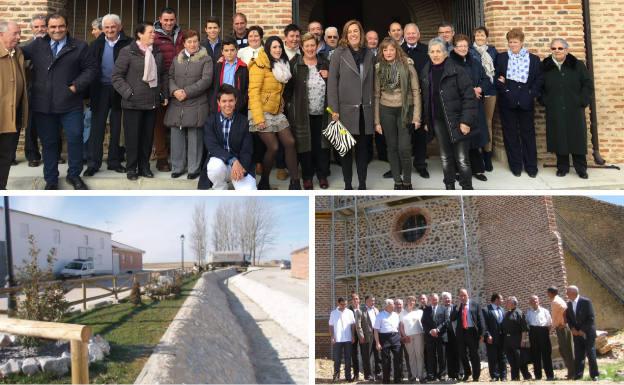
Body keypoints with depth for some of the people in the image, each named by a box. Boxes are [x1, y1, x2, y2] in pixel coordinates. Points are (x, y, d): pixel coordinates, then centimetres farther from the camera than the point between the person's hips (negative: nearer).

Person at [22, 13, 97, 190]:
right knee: (48, 143, 10)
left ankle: (74, 175, 21)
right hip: (43, 105, 2)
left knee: (75, 139, 1)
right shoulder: (37, 45, 10)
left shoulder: (79, 46, 3)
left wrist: (77, 86, -8)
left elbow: (91, 68, 1)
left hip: (70, 104, -2)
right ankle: (51, 179, 21)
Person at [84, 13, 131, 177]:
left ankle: (114, 161, 18)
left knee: (116, 128, 8)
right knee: (97, 126, 1)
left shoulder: (128, 44, -3)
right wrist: (89, 89, -5)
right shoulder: (96, 44, 6)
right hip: (101, 90, 2)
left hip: (120, 91, -1)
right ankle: (93, 163, 5)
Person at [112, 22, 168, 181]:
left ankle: (144, 166, 21)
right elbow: (117, 76, -7)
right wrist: (128, 93, -12)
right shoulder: (128, 52, -6)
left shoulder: (158, 53, 9)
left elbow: (163, 75, 18)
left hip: (152, 102, 4)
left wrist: (164, 95, 11)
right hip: (133, 103, -4)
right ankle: (131, 168, 13)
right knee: (132, 136, 2)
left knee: (148, 136, 9)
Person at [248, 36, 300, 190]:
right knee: (273, 147, -11)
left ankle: (295, 182, 3)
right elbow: (253, 92, -18)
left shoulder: (281, 65, 13)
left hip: (277, 112, 7)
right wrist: (258, 118, -23)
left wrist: (281, 106, 10)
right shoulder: (260, 66, -12)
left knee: (290, 143, -2)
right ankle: (264, 183, 8)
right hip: (263, 112, -7)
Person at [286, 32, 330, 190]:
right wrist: (290, 105, -12)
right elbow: (289, 86, -5)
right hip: (303, 113, -2)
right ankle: (307, 176, 15)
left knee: (321, 144, 7)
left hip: (322, 113, 3)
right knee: (305, 144, 3)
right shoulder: (295, 64, -2)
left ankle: (322, 175, 20)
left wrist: (329, 77, -5)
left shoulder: (325, 63, 9)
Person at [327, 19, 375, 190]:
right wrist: (334, 109, -10)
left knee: (363, 148, 7)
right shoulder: (339, 53, 0)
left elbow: (372, 81, 13)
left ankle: (362, 184, 14)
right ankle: (348, 185, 12)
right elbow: (332, 81, -4)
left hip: (365, 109, 3)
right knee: (346, 148, 4)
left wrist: (373, 104, 6)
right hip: (346, 109, -3)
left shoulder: (369, 54, 11)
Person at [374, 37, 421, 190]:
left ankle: (407, 181, 10)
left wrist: (416, 116, -9)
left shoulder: (407, 66, -4)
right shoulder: (378, 68, 4)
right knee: (392, 147, 8)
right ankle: (397, 181, 19)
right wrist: (377, 121, 3)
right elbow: (376, 95, 5)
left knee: (404, 148, -8)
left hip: (405, 110, -3)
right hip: (386, 111, 3)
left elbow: (415, 91, -4)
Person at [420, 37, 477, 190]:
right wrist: (426, 120, 12)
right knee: (445, 157, 13)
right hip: (438, 121, 5)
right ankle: (449, 187, 24)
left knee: (462, 159, -2)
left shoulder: (457, 71, -10)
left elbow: (469, 97, -13)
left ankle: (467, 188, 10)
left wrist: (466, 121, -18)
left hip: (456, 121, -5)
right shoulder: (425, 72, 7)